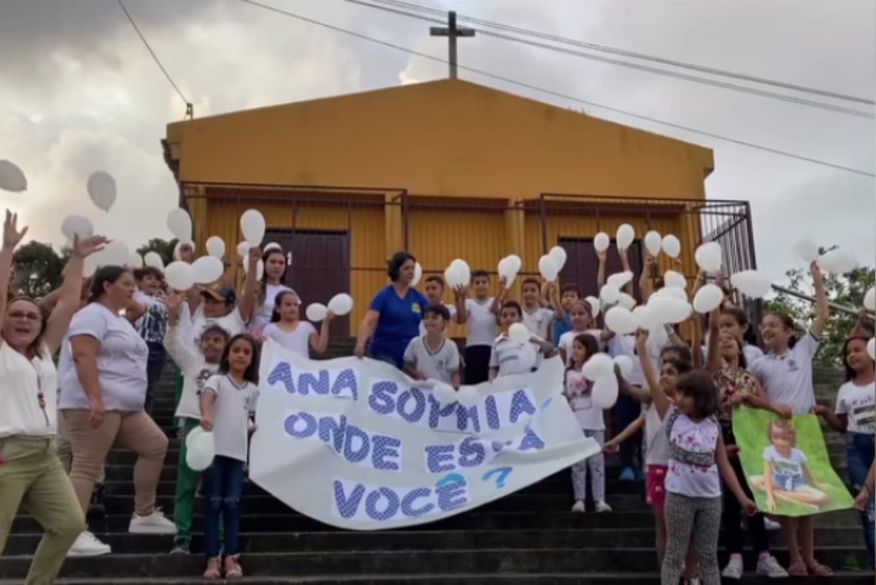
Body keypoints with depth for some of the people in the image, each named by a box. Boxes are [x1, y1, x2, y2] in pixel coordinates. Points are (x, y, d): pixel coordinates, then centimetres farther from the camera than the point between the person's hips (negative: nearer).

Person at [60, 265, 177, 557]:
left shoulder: (120, 321, 23)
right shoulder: (93, 315, -8)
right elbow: (83, 356, -20)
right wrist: (95, 398, -29)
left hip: (126, 407, 10)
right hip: (93, 405, -10)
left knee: (156, 445, 11)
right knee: (87, 467, -10)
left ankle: (144, 515, 17)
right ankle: (74, 534, -8)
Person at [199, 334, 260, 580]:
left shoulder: (252, 389, 13)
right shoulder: (218, 380, -2)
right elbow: (207, 396, -25)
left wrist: (254, 427, 3)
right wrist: (206, 415, -45)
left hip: (237, 453, 4)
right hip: (215, 450, -4)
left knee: (232, 505, 4)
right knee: (213, 504, -1)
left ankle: (231, 558, 7)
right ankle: (212, 559, 3)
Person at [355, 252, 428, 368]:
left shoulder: (418, 297, 5)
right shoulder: (384, 296, -6)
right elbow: (368, 322, -16)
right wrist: (360, 344, -33)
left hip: (410, 355, 4)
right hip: (384, 353, -4)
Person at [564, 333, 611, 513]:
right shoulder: (569, 373, 10)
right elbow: (564, 397, 13)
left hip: (594, 424, -3)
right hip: (575, 424, 3)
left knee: (596, 461, 1)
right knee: (577, 462, 5)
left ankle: (599, 499, 5)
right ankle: (579, 499, 9)